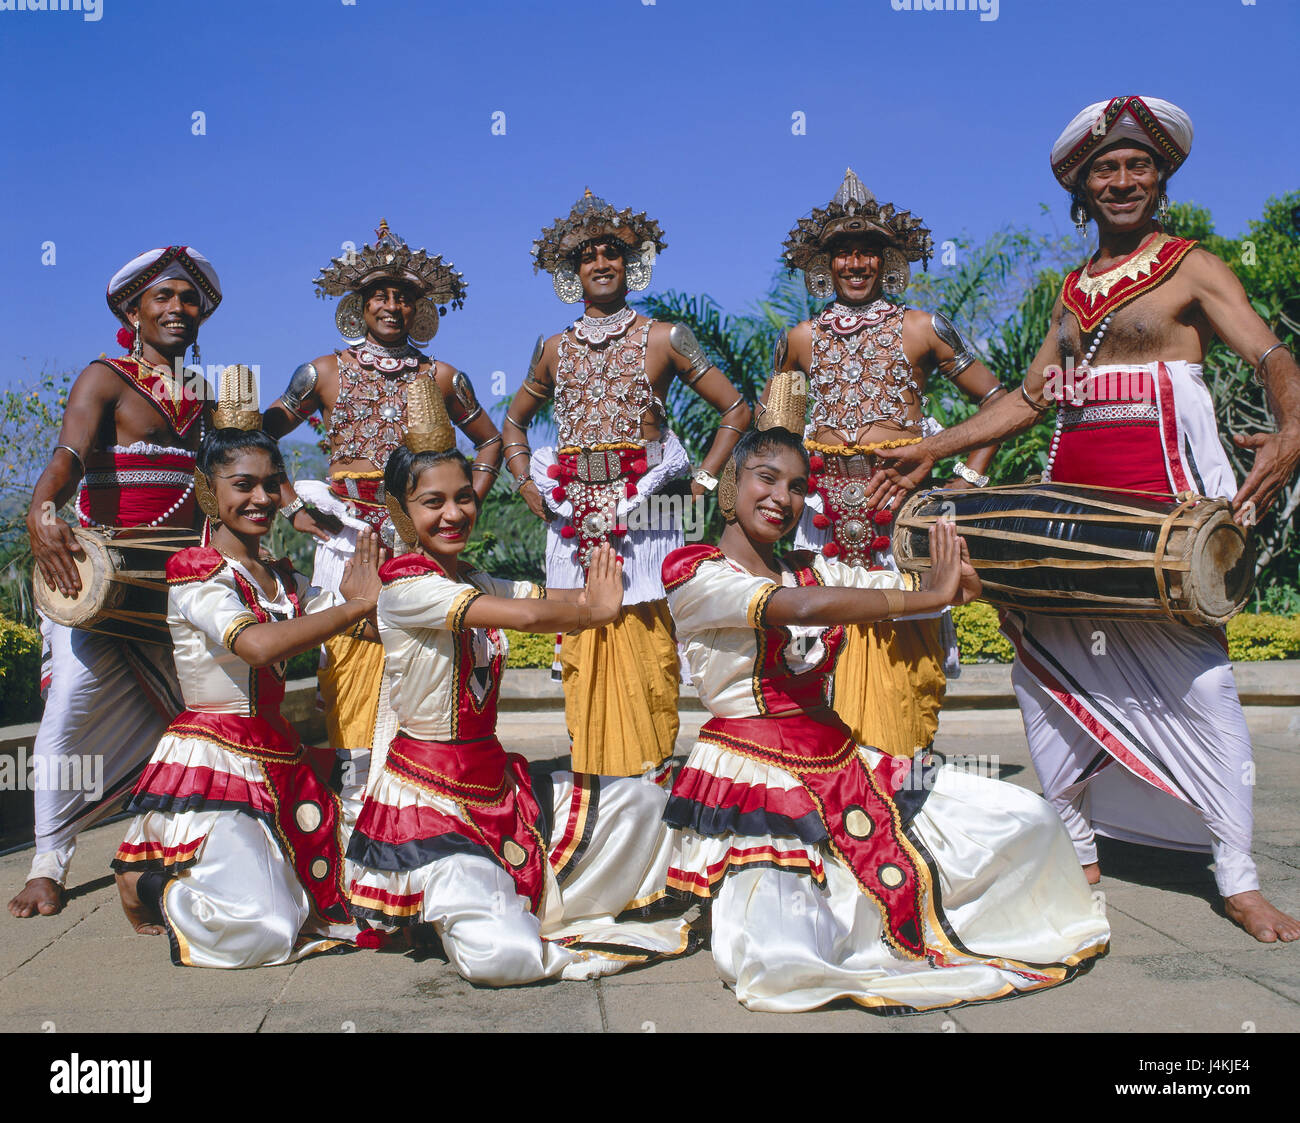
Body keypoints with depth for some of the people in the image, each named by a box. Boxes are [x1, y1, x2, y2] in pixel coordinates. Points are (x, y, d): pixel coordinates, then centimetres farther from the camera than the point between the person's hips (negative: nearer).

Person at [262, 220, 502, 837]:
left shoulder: (441, 377, 12)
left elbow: (490, 441, 22)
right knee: (347, 652, -5)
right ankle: (354, 796, 2)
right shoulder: (325, 371, 10)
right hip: (345, 532, 0)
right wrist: (292, 506, 2)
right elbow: (261, 436, 12)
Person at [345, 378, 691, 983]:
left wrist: (599, 596, -16)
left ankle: (521, 907, 14)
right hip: (432, 796, -8)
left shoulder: (478, 585, 12)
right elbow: (525, 615, -24)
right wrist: (594, 610, -9)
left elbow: (561, 599, 2)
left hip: (496, 781, 9)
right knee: (503, 956, -26)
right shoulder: (406, 587, -17)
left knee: (646, 801, 8)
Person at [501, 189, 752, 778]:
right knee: (581, 646, 2)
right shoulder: (555, 348, 15)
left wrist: (702, 482, -1)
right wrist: (526, 484, 12)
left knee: (644, 637, -6)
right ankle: (590, 766, 12)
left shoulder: (663, 338, 5)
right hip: (574, 514, 3)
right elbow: (514, 421, 27)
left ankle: (651, 764, 3)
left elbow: (736, 409, 6)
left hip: (643, 509, -3)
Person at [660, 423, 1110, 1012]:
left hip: (840, 762, 7)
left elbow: (953, 588, 6)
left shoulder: (814, 569, 11)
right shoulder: (693, 572, -8)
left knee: (1029, 820, 1)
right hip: (755, 781, -6)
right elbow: (797, 607, -25)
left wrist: (959, 576, -19)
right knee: (782, 963, -30)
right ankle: (752, 905, 8)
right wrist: (929, 595, -21)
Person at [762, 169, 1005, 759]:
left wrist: (969, 478, 1)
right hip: (826, 506, 2)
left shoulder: (921, 328, 7)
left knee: (902, 646, -5)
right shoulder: (803, 338, 14)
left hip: (902, 503, -2)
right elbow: (766, 415, 29)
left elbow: (998, 400, 9)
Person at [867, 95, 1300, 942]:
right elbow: (1031, 397, 20)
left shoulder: (1191, 268, 2)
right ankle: (1077, 851, 15)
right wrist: (933, 451, 15)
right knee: (1046, 655, 3)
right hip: (1072, 491, 6)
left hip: (1163, 490, -6)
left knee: (1193, 670, -9)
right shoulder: (1075, 290, 19)